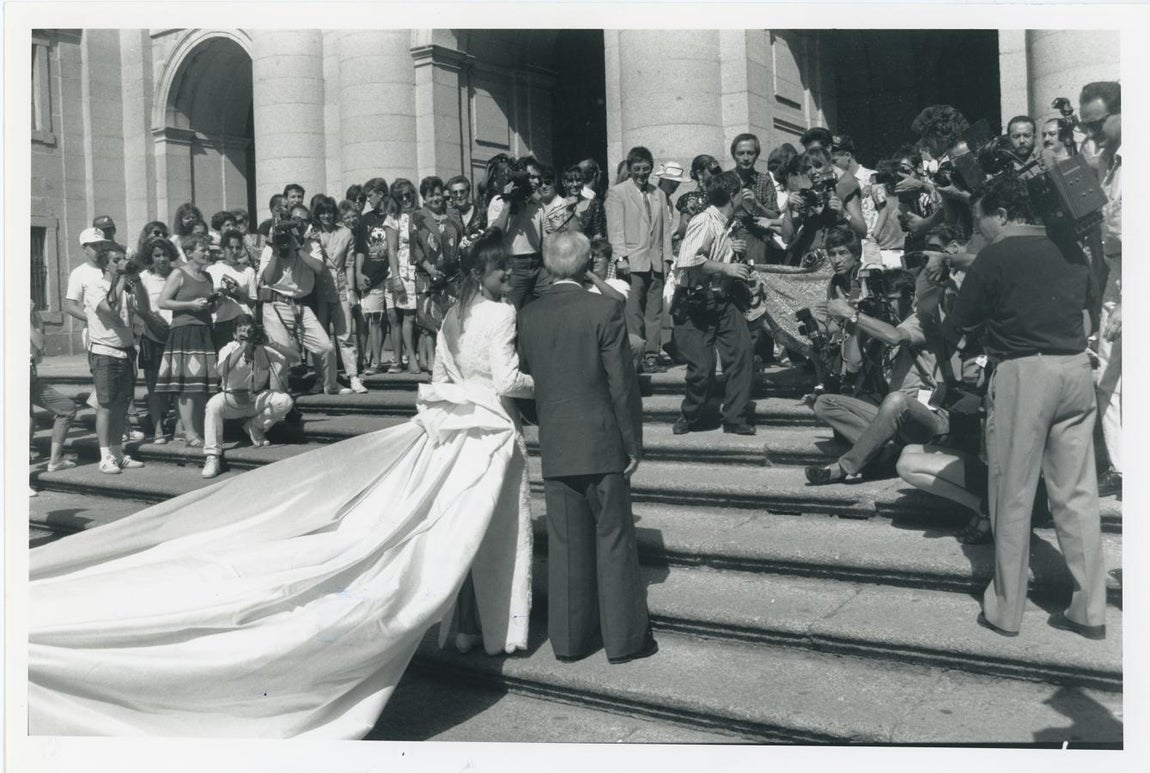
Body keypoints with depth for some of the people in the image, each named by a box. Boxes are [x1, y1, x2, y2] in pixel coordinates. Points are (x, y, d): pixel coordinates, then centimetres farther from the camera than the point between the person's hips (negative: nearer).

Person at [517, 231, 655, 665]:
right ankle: (623, 638, 17)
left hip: (554, 448, 4)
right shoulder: (604, 310, -10)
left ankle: (568, 639, 22)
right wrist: (633, 443, -2)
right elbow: (622, 383, -10)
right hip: (602, 443, -3)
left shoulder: (528, 317, 1)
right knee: (613, 540, 8)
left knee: (564, 544, 12)